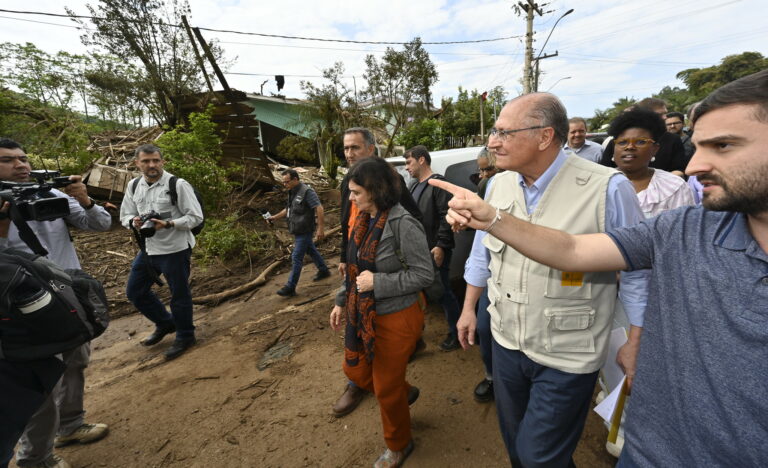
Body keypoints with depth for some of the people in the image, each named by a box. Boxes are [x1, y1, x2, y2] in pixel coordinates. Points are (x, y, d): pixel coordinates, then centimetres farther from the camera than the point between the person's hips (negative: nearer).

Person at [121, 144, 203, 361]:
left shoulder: (178, 185, -14)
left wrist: (168, 224, -27)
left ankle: (185, 337, 28)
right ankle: (165, 323, 41)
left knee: (179, 295, 6)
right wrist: (133, 221, -11)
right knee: (135, 291, 18)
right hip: (147, 249, 7)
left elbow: (196, 217, -14)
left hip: (175, 250, -7)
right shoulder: (134, 187, 6)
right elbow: (125, 215, 13)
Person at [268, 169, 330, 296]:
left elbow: (319, 208, -23)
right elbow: (288, 209, 22)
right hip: (298, 230, 9)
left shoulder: (307, 191, -19)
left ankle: (290, 287, 1)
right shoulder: (292, 192, 9)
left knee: (296, 257, -6)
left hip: (304, 231, -9)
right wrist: (275, 217, 13)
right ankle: (323, 271, 41)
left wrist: (321, 228, -25)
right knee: (311, 251, 22)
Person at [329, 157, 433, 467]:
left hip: (395, 319, -8)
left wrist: (377, 282, -24)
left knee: (386, 388, 11)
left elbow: (424, 275, -21)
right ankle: (403, 393, 52)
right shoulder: (363, 220, 1)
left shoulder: (403, 224, -23)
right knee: (355, 370, 23)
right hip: (363, 315, 8)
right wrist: (342, 302, 13)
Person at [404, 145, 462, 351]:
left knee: (443, 292, 1)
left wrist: (441, 246, -21)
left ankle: (455, 333, 17)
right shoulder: (415, 187, 17)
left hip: (435, 251, -9)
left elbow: (446, 217, -18)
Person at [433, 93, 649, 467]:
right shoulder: (498, 184, -4)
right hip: (506, 341, 5)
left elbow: (636, 271, -9)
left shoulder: (607, 189, -20)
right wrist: (469, 307, 12)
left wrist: (636, 342, -2)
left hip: (567, 357, -4)